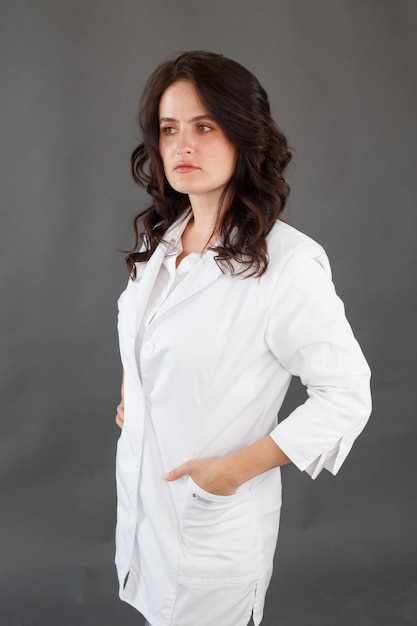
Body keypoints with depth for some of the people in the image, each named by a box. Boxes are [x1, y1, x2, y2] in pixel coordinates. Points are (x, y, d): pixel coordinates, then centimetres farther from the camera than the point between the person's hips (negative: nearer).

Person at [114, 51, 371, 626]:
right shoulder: (159, 238, 0)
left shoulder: (288, 263, -24)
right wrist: (127, 392, 9)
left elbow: (347, 396, -19)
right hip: (139, 486, 6)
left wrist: (238, 467, -19)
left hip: (217, 510, -6)